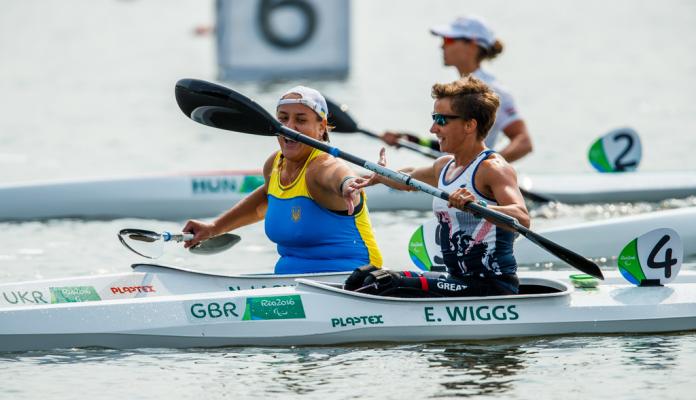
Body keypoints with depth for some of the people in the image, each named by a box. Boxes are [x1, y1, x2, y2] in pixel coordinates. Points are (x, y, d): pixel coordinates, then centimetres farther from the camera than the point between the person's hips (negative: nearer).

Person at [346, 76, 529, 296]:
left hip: (492, 285, -9)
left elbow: (522, 219, -32)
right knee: (364, 279, 6)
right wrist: (378, 177, 52)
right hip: (459, 279, 9)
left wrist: (478, 207, -47)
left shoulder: (492, 168, -14)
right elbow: (410, 178, 38)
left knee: (387, 288, -23)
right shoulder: (445, 166, 13)